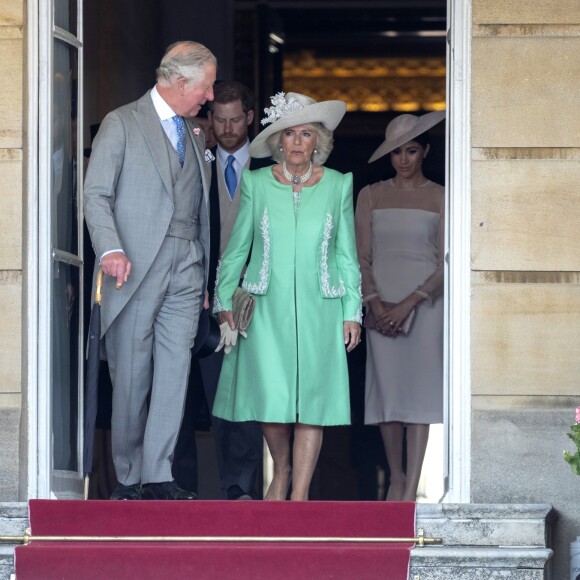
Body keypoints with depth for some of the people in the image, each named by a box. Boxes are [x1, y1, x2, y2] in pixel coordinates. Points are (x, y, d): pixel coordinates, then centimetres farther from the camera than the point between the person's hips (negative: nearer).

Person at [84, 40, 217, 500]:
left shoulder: (195, 135, 20)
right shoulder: (122, 125, 0)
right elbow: (96, 194, -6)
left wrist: (204, 275, 15)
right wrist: (111, 249, -21)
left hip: (185, 272, 5)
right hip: (137, 268, -5)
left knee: (175, 372, -4)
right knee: (131, 376, -1)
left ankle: (159, 475, -4)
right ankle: (128, 477, 8)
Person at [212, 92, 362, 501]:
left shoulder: (338, 185, 5)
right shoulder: (257, 184, 4)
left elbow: (347, 255, 8)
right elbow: (237, 248, 10)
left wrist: (352, 313, 4)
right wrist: (224, 302, 6)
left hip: (317, 309, 0)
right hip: (267, 309, 0)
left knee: (311, 397, -4)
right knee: (271, 396, -4)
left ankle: (300, 493, 0)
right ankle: (281, 471, 22)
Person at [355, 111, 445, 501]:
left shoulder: (440, 198, 2)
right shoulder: (371, 196, 9)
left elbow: (447, 262, -3)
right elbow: (362, 257, 6)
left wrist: (409, 303, -12)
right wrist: (376, 304, -8)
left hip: (425, 304, -2)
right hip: (382, 305, 2)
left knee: (419, 391, -7)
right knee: (387, 391, 1)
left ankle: (412, 489, -8)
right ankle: (396, 477, 16)